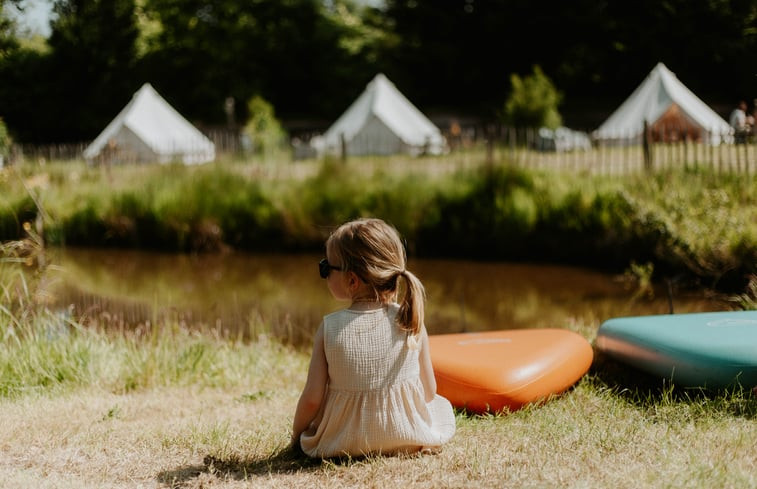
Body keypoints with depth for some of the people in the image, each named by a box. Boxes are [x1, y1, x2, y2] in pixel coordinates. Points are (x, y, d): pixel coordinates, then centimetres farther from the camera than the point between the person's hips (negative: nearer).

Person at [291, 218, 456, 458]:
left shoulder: (330, 328, -18)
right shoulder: (411, 322, -14)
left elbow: (312, 398, -15)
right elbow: (429, 390, -5)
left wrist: (296, 435, 5)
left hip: (343, 442, -1)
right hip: (408, 437, 1)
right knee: (442, 404, 31)